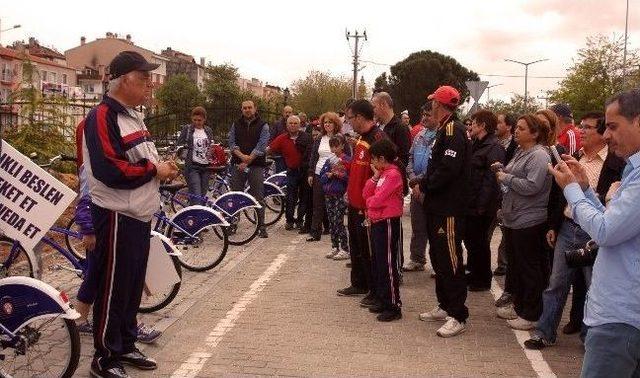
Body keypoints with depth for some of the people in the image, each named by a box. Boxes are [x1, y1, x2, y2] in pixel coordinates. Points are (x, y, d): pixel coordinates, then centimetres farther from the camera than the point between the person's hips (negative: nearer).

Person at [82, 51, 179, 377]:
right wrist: (154, 170, -15)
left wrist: (164, 169, 4)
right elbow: (109, 170, -26)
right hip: (117, 216, -9)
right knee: (113, 288, 1)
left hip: (140, 214, 9)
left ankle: (126, 346, 31)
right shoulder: (102, 116, -15)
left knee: (134, 285, 17)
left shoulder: (133, 116, 15)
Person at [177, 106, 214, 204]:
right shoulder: (186, 129, 1)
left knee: (203, 195, 8)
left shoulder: (208, 130, 11)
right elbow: (179, 145, 2)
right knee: (196, 197, -15)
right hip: (192, 167, -5)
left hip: (206, 167, 5)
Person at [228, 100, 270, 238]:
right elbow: (232, 143, 2)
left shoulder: (263, 126, 3)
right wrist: (242, 156, -16)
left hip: (256, 165, -2)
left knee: (258, 197, -1)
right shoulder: (236, 125, 12)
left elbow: (261, 146, -8)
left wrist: (248, 161, -14)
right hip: (238, 164, 3)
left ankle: (261, 227, 5)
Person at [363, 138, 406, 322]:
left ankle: (394, 306, 1)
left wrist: (369, 201, -1)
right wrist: (375, 177, -2)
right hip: (376, 222, 10)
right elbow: (366, 194, 8)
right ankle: (382, 301, 27)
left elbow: (378, 200, -22)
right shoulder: (382, 173, 13)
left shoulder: (393, 174, -16)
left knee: (387, 265, -5)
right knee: (377, 264, 16)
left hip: (387, 223, -10)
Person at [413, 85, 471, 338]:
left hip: (449, 208, -10)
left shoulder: (453, 130, -16)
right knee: (438, 256, 17)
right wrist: (424, 185, 4)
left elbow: (448, 169, -25)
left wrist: (424, 186, -14)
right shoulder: (444, 129, 16)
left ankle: (458, 317, 1)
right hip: (438, 205, 10)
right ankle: (445, 307, 29)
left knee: (450, 260, -6)